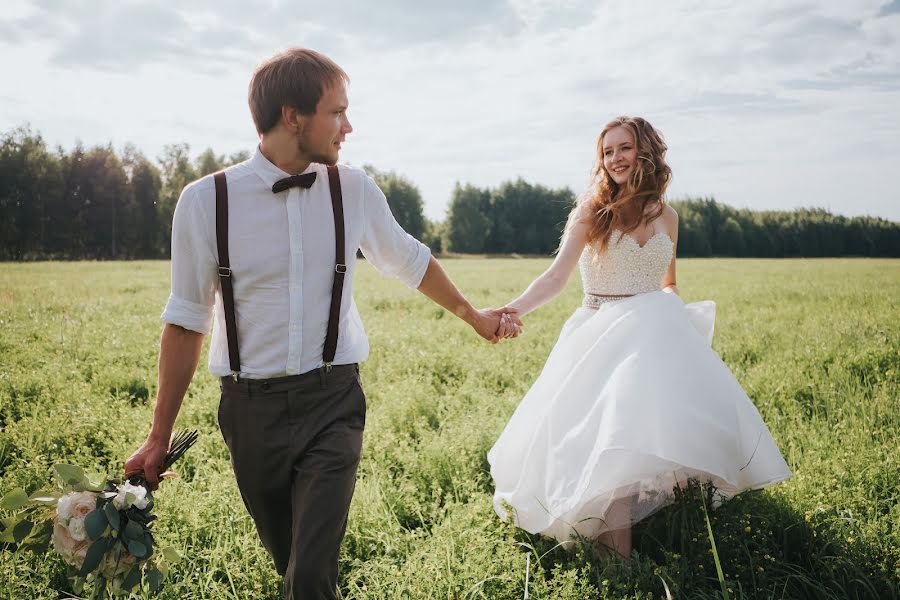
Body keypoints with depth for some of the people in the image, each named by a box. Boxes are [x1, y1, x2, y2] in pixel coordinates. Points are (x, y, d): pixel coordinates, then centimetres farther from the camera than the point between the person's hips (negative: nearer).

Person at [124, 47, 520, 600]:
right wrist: (160, 437, 4)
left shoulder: (355, 191, -2)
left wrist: (473, 315, 29)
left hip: (333, 404, 0)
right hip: (251, 410, 0)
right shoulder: (206, 202, -7)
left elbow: (410, 260, 16)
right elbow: (187, 321, 0)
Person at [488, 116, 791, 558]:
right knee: (613, 436, -18)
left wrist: (679, 321, 8)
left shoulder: (666, 217, 9)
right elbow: (556, 277, -13)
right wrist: (513, 310, -28)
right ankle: (618, 553, -13)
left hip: (658, 335, 4)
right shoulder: (591, 211, -2)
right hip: (604, 338, -4)